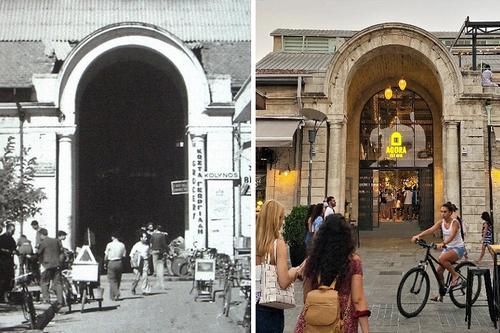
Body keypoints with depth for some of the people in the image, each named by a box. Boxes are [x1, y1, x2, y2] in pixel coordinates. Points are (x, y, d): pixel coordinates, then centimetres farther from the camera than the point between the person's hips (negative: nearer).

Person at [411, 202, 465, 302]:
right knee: (439, 271, -2)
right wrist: (418, 236, -31)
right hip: (447, 248, 7)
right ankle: (441, 294, 11)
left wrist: (442, 244, -51)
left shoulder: (455, 222, -16)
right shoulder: (441, 222, 0)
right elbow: (430, 230, -15)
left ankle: (455, 275, -13)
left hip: (458, 248, -7)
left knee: (442, 259, -33)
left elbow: (452, 236, -33)